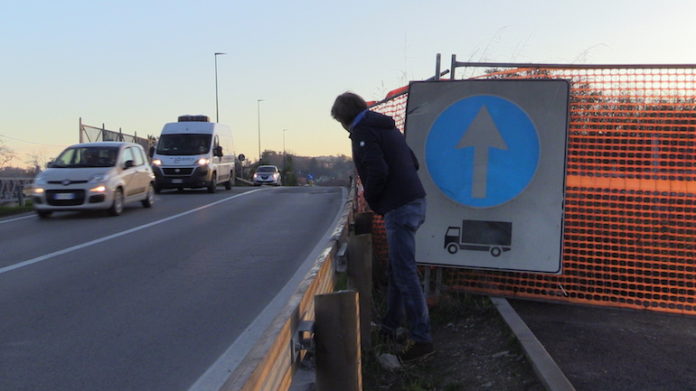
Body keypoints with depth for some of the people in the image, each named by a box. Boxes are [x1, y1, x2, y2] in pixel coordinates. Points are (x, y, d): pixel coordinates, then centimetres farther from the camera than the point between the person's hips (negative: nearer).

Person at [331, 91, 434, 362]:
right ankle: (389, 328, 30)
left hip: (399, 208, -10)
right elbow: (413, 162, 21)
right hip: (414, 201, 10)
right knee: (397, 270, 18)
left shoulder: (363, 131, -8)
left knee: (405, 275, -7)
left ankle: (422, 339, -4)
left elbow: (378, 171, -20)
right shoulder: (387, 126, 19)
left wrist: (372, 200, -2)